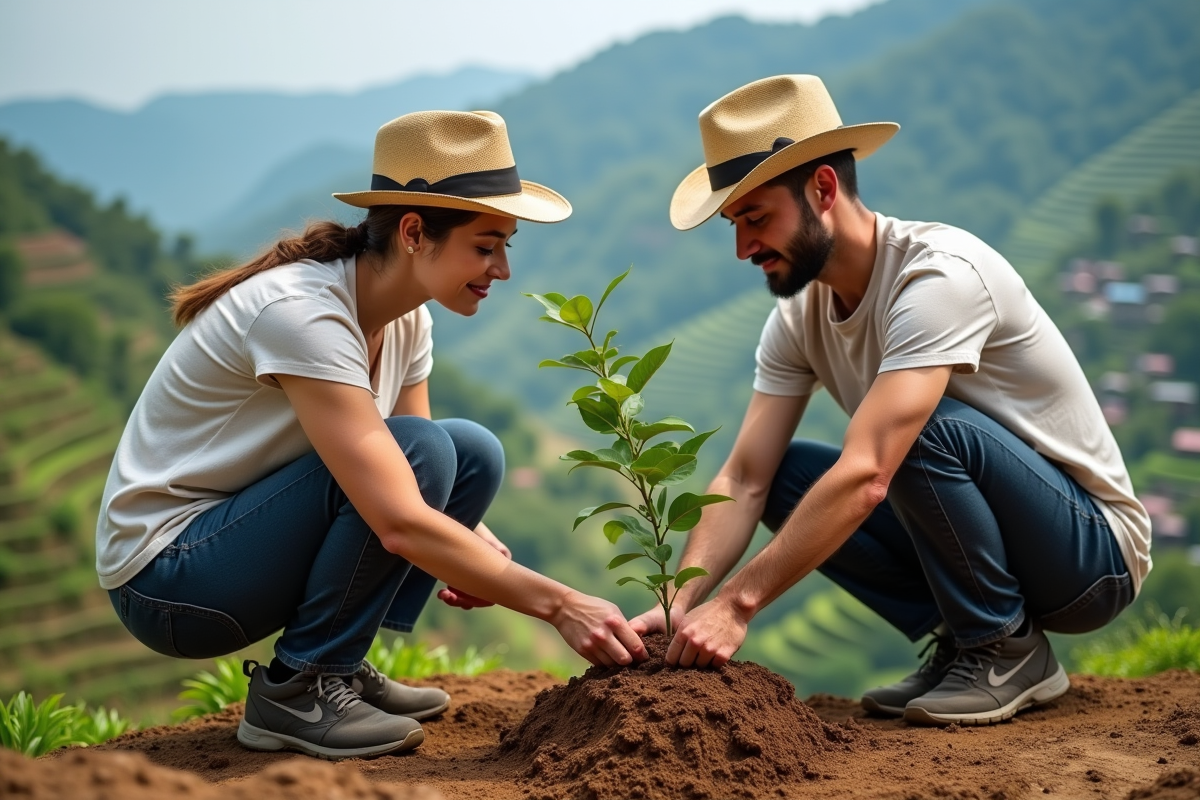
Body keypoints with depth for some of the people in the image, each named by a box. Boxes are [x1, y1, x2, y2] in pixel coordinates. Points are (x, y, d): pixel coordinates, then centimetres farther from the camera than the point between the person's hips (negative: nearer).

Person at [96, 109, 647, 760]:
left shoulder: (406, 317, 0)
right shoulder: (301, 312, -27)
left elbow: (405, 486, 5)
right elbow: (400, 521, -33)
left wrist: (473, 541, -17)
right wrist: (559, 604, -31)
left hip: (244, 543, 8)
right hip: (166, 579, -8)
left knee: (473, 456, -4)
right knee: (421, 451, -25)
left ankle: (338, 670, 2)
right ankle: (296, 690, -12)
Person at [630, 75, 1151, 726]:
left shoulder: (939, 275, -27)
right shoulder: (797, 318, -2)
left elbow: (865, 476, -36)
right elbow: (745, 481, -7)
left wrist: (737, 604, -36)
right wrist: (678, 605, -22)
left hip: (1095, 551, -7)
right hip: (988, 544, 7)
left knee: (925, 428, -33)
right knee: (784, 475, -8)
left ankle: (1008, 651, -11)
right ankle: (960, 637, 0)